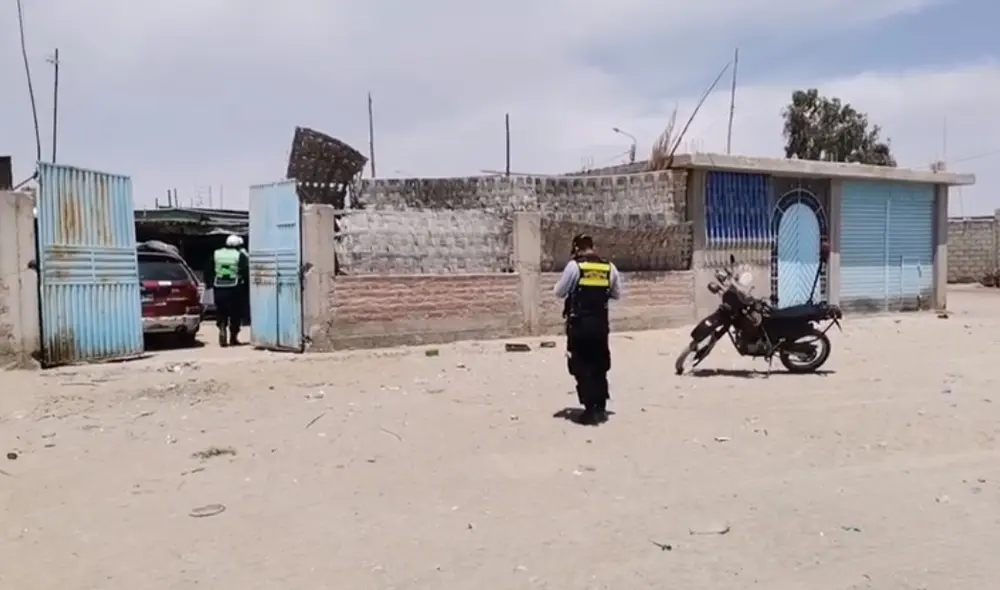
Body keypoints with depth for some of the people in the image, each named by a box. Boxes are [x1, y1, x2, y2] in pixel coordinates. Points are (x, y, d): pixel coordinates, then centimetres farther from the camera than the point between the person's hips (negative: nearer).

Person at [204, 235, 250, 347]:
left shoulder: (216, 254, 10)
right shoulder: (241, 256, -3)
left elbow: (208, 271, 13)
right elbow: (246, 273, -10)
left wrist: (209, 284, 20)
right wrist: (246, 285, -1)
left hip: (219, 288, 3)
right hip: (234, 289, -3)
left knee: (221, 313, 12)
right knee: (235, 314, 6)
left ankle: (222, 329, -9)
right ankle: (233, 338, 7)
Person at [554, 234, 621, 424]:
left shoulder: (574, 266, -10)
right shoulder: (609, 267, 3)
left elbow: (559, 292, -2)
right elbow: (617, 294, 13)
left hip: (579, 324, -4)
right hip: (600, 323, 4)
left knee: (582, 367, 4)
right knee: (599, 367, 17)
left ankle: (590, 409, 0)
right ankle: (601, 408, 19)